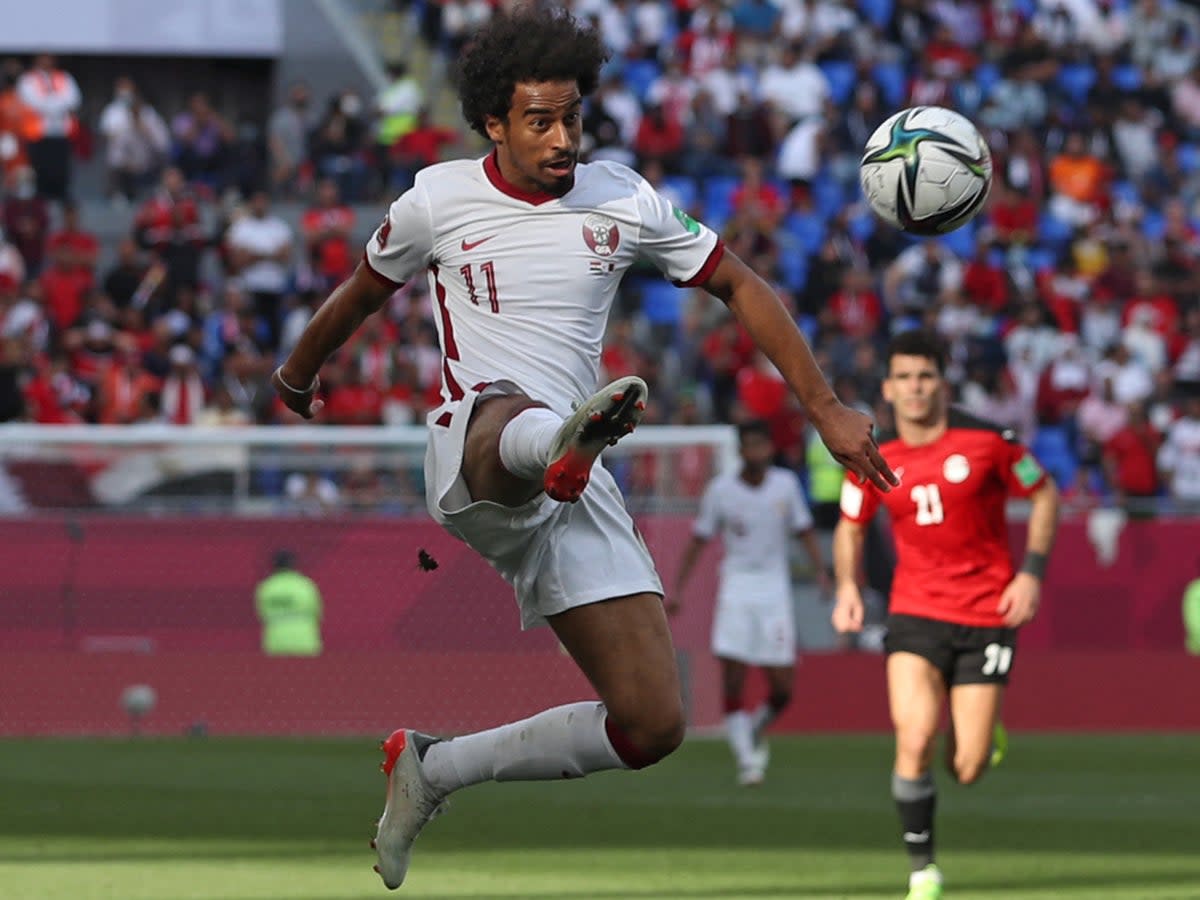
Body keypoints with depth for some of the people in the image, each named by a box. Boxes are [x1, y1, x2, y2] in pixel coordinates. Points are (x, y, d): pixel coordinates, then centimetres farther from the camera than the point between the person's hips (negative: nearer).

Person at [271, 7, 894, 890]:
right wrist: (297, 377, 41)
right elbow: (364, 292, 23)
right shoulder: (440, 200, 4)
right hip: (473, 448, -4)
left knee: (652, 727, -4)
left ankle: (434, 769, 12)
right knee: (514, 415, -45)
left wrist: (827, 409, 7)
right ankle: (569, 442, -84)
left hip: (574, 494, 4)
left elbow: (740, 285, 15)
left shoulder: (624, 202, 8)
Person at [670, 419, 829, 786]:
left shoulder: (786, 484, 2)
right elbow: (698, 541, 5)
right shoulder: (721, 489, -2)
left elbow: (805, 532, 10)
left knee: (782, 690, -1)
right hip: (735, 587, -1)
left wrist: (821, 572, -5)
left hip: (775, 588, 1)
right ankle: (746, 758, -2)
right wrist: (677, 590, 0)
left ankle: (755, 728, 29)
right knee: (733, 684, -11)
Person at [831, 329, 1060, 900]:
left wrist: (1031, 572, -5)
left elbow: (1044, 494, 5)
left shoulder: (986, 442, -8)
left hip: (988, 615, -1)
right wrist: (847, 585, 0)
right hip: (916, 613, 1)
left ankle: (981, 735, 35)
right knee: (914, 742, -19)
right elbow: (850, 525, 17)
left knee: (968, 770, -5)